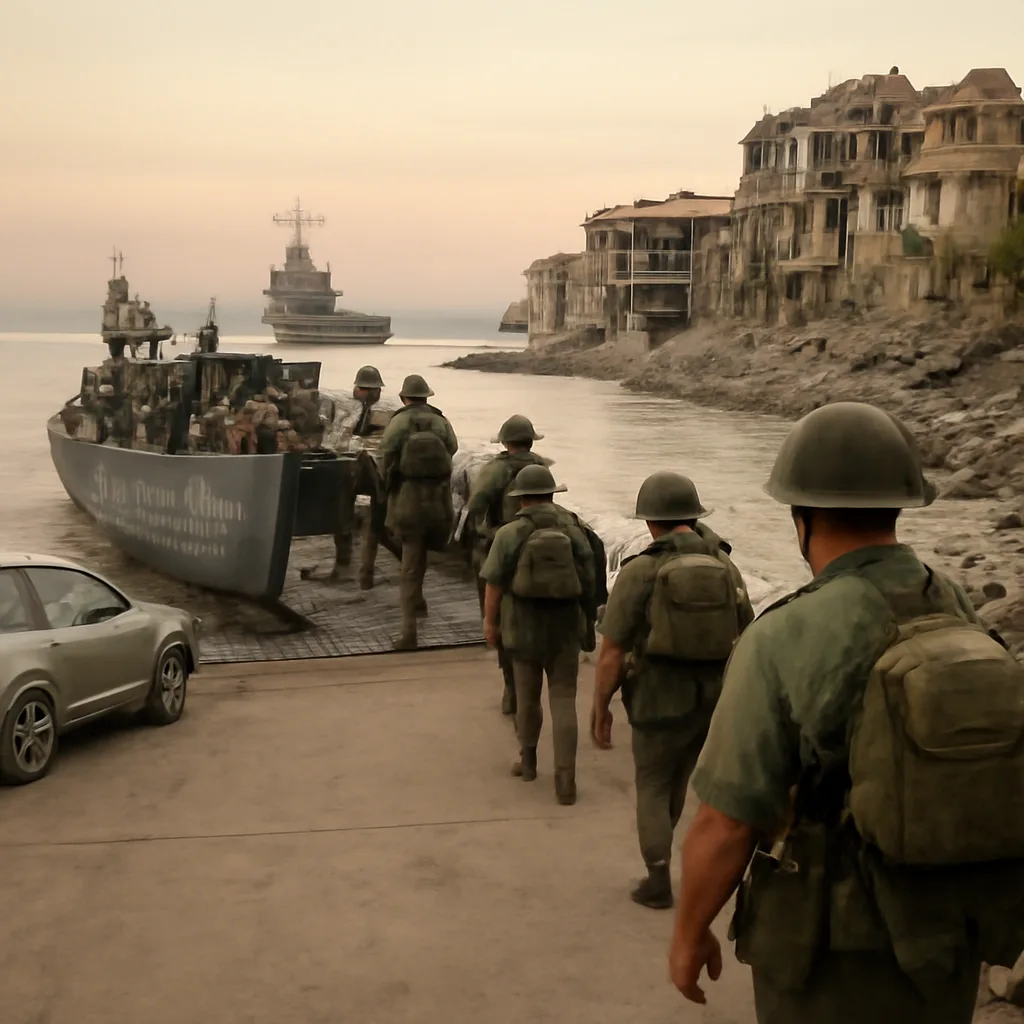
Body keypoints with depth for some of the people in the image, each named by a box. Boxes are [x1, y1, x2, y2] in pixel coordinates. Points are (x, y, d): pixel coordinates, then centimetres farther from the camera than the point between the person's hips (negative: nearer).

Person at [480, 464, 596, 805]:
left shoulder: (509, 534, -10)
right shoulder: (573, 531, -3)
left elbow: (494, 583, -9)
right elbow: (588, 581, 2)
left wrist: (490, 622, 5)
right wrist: (582, 615, 17)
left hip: (524, 627, -1)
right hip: (565, 627, 1)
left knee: (527, 696, 17)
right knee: (563, 701, 3)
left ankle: (528, 761, 34)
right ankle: (565, 779, -4)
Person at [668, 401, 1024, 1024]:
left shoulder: (784, 642, -23)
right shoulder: (968, 623, -5)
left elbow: (725, 826, -19)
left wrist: (689, 935, -2)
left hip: (832, 948, -5)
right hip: (942, 939, 5)